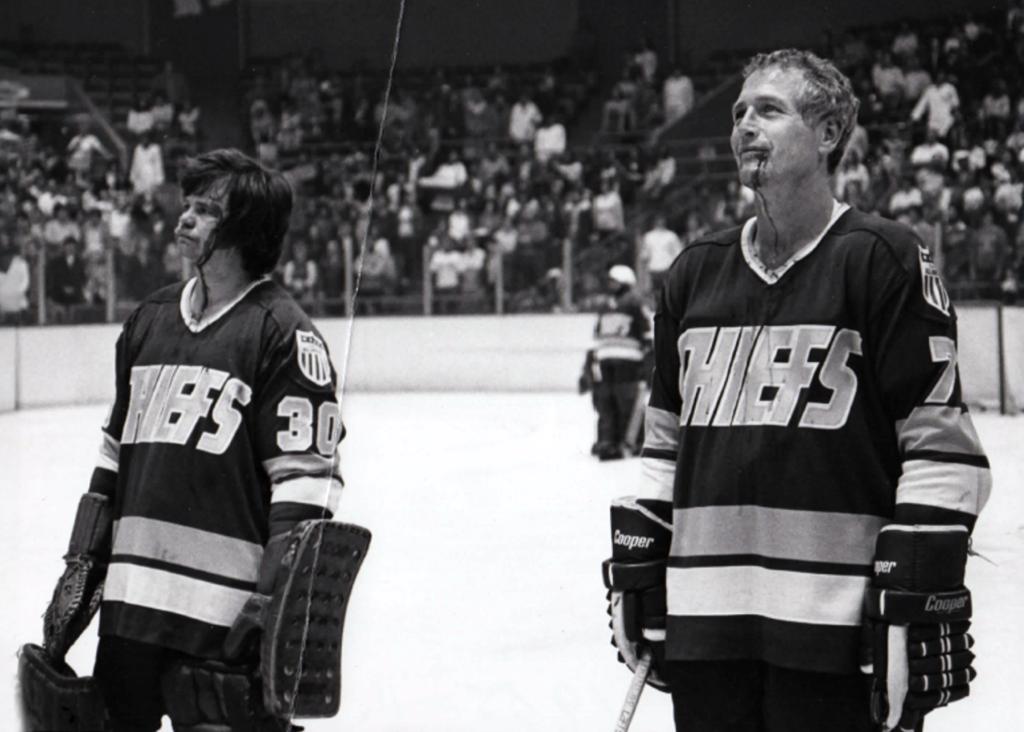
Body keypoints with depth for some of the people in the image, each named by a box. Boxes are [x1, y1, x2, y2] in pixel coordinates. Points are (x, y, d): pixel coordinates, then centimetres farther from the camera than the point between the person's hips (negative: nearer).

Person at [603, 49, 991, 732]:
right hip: (702, 624, 6)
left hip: (835, 628, -6)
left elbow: (942, 447, -7)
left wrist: (919, 598, -13)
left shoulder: (885, 259, -4)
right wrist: (636, 571, 17)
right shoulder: (696, 272, 14)